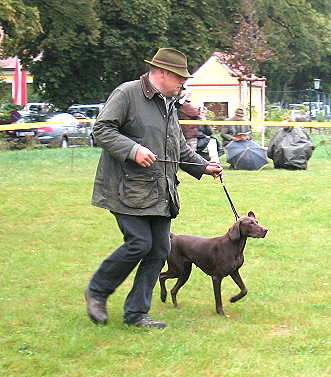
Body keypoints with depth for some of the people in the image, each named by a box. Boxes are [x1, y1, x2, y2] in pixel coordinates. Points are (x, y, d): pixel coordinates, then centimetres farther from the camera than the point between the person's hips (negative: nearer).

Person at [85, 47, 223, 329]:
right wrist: (133, 150, -24)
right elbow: (102, 129, -14)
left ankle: (136, 313, 13)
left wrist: (203, 167, 18)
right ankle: (97, 292, 7)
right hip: (128, 189, -8)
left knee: (159, 250, 4)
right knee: (139, 243, -15)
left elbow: (180, 148, 29)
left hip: (161, 194, 8)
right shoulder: (127, 94, -7)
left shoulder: (169, 105, 19)